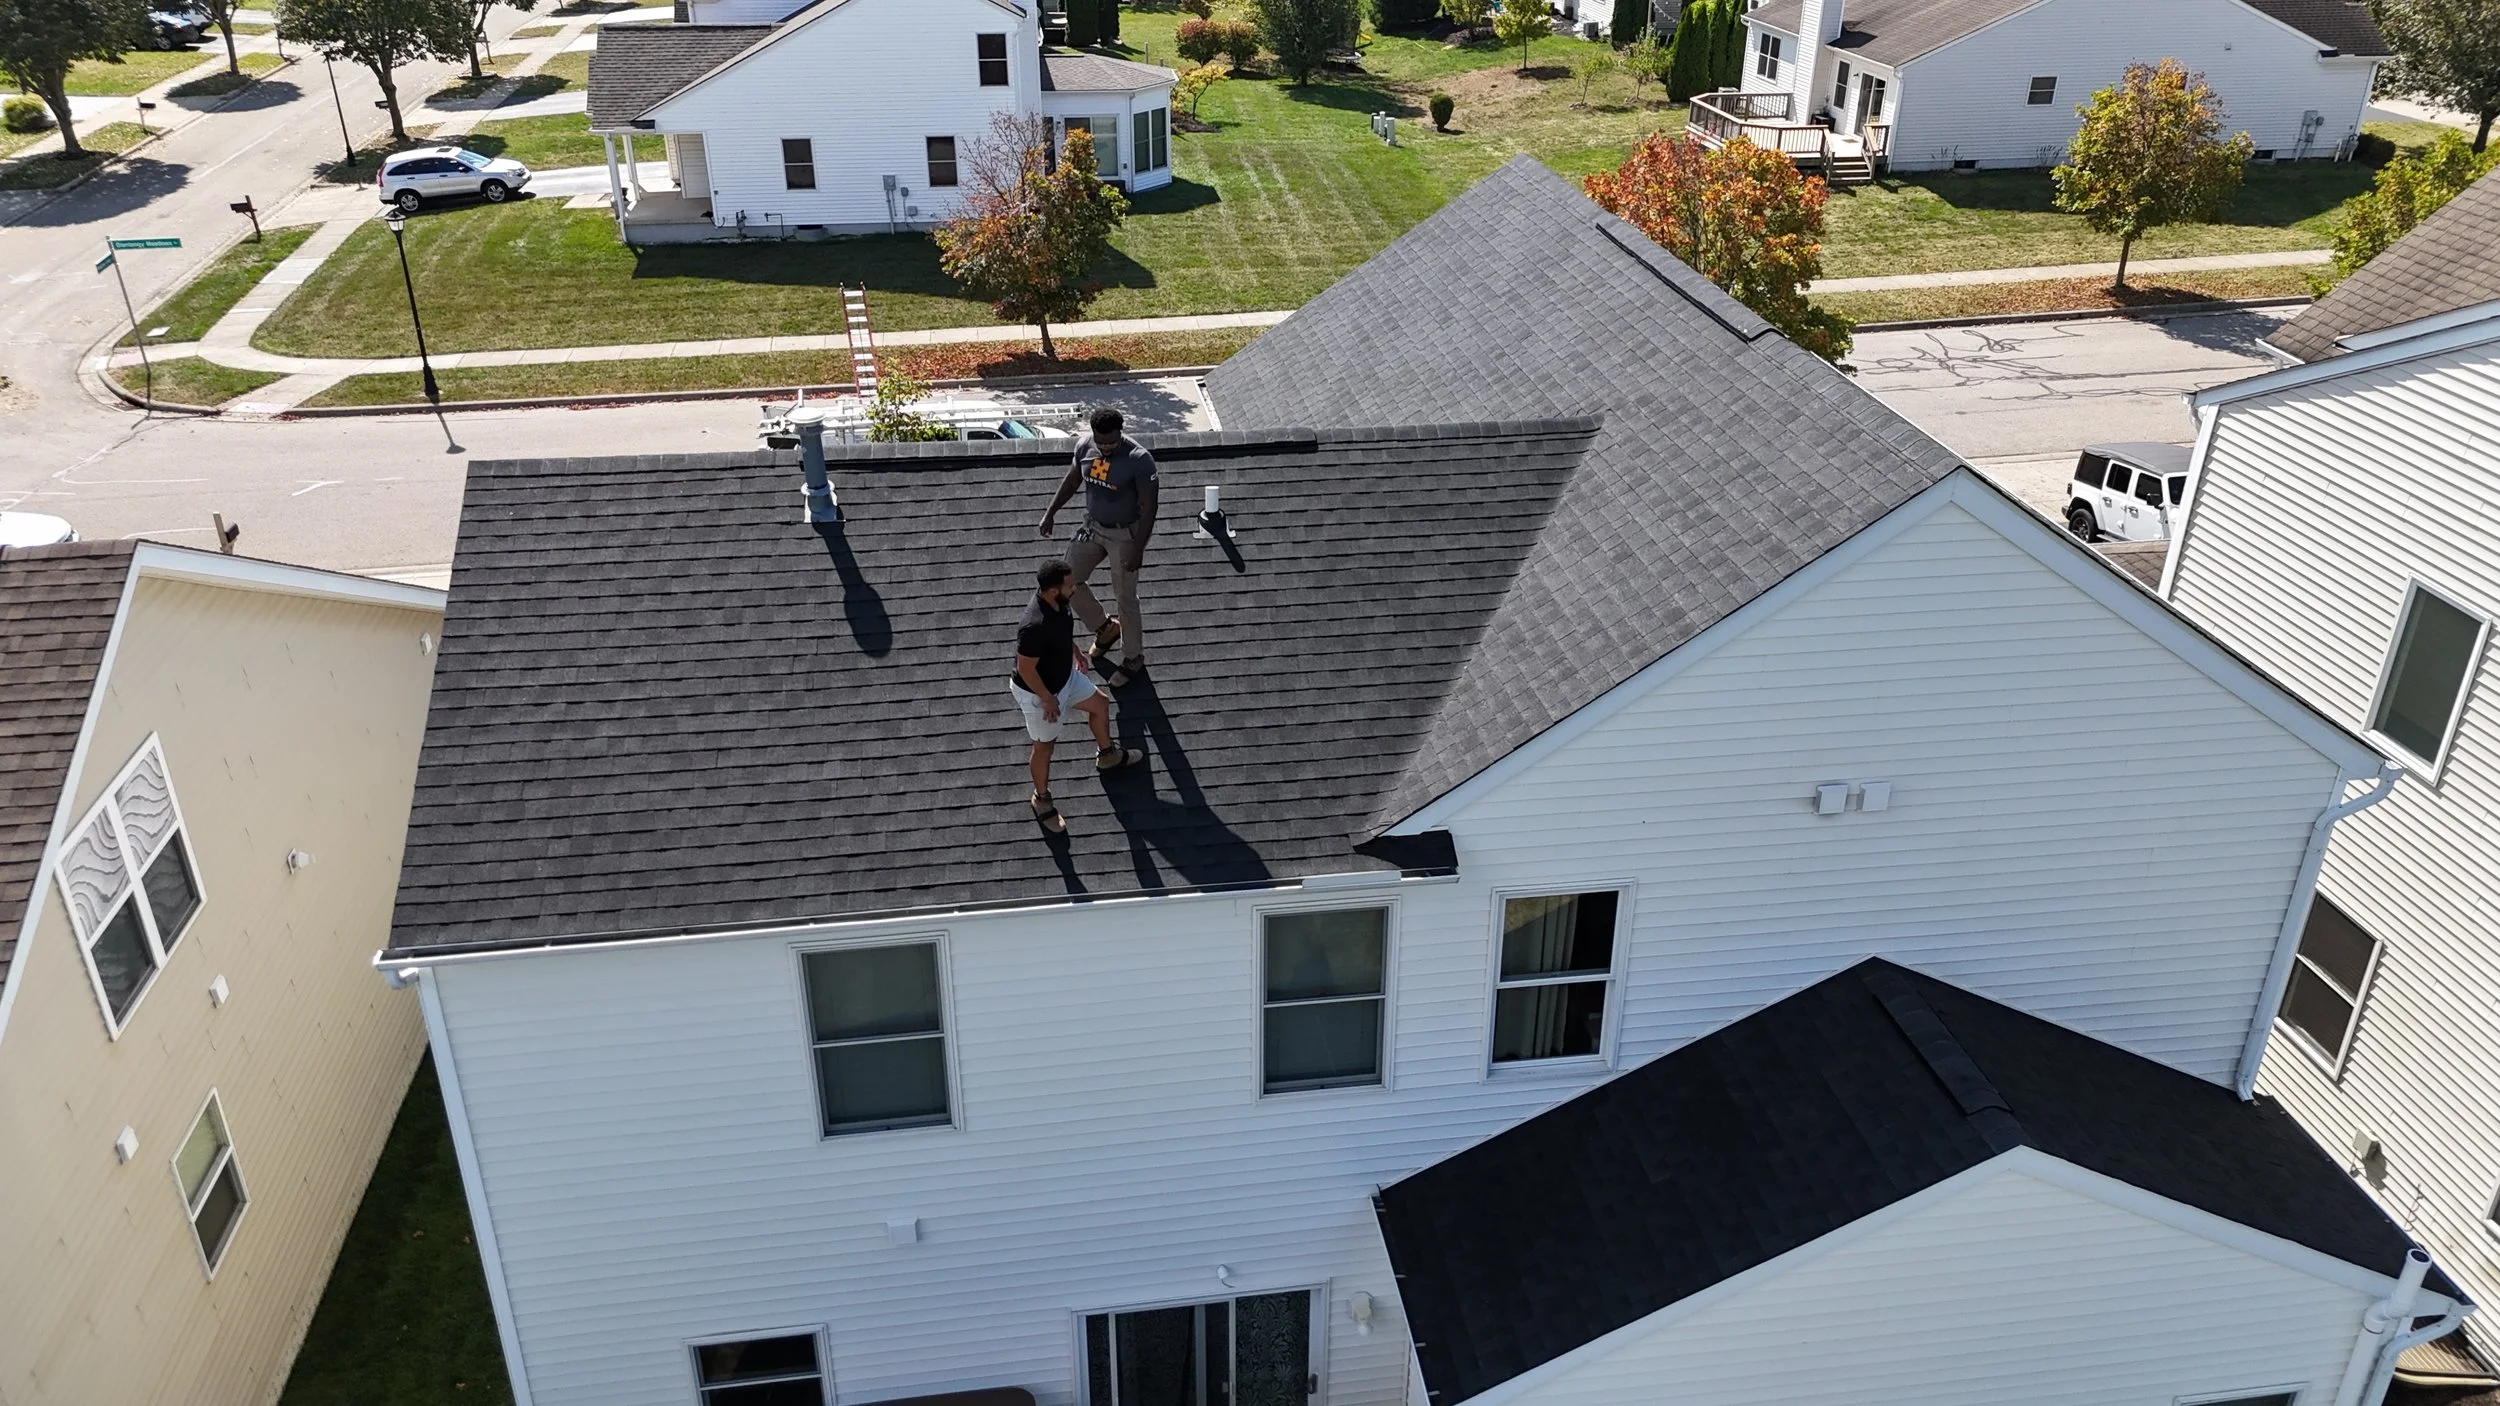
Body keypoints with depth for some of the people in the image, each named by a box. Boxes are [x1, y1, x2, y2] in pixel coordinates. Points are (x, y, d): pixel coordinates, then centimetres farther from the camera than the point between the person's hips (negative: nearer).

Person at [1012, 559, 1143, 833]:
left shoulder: (1056, 603, -15)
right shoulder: (1034, 627, -42)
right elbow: (1025, 669, -31)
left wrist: (1076, 654, 21)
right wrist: (1048, 699, -20)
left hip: (1065, 675, 9)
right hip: (1039, 692, -9)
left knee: (1100, 704, 25)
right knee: (1044, 746, 13)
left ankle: (1107, 756, 53)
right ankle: (1042, 800, 38)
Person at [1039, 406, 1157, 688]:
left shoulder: (1138, 459, -26)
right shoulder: (1084, 446, -9)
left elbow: (1149, 506, -21)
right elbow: (1072, 479, 11)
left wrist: (1138, 549, -22)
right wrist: (1051, 512, 10)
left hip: (1124, 534, -6)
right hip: (1092, 527, 6)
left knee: (1125, 598, 3)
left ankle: (1134, 659, 24)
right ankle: (1105, 628, 33)